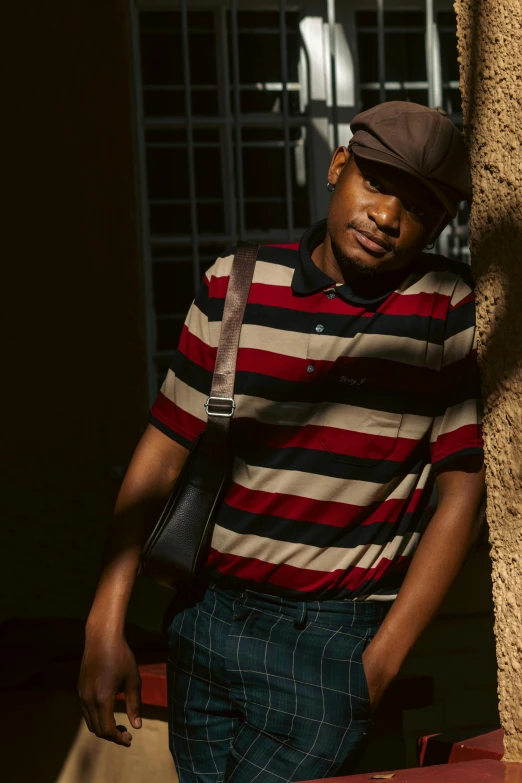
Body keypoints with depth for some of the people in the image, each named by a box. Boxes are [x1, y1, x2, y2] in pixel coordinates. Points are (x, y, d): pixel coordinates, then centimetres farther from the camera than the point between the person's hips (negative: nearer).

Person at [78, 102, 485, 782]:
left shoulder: (452, 312, -6)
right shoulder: (233, 285, 2)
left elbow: (460, 493, -6)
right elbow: (163, 454, 4)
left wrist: (378, 666, -10)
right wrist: (106, 627, -2)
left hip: (331, 635, -4)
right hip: (205, 617, 4)